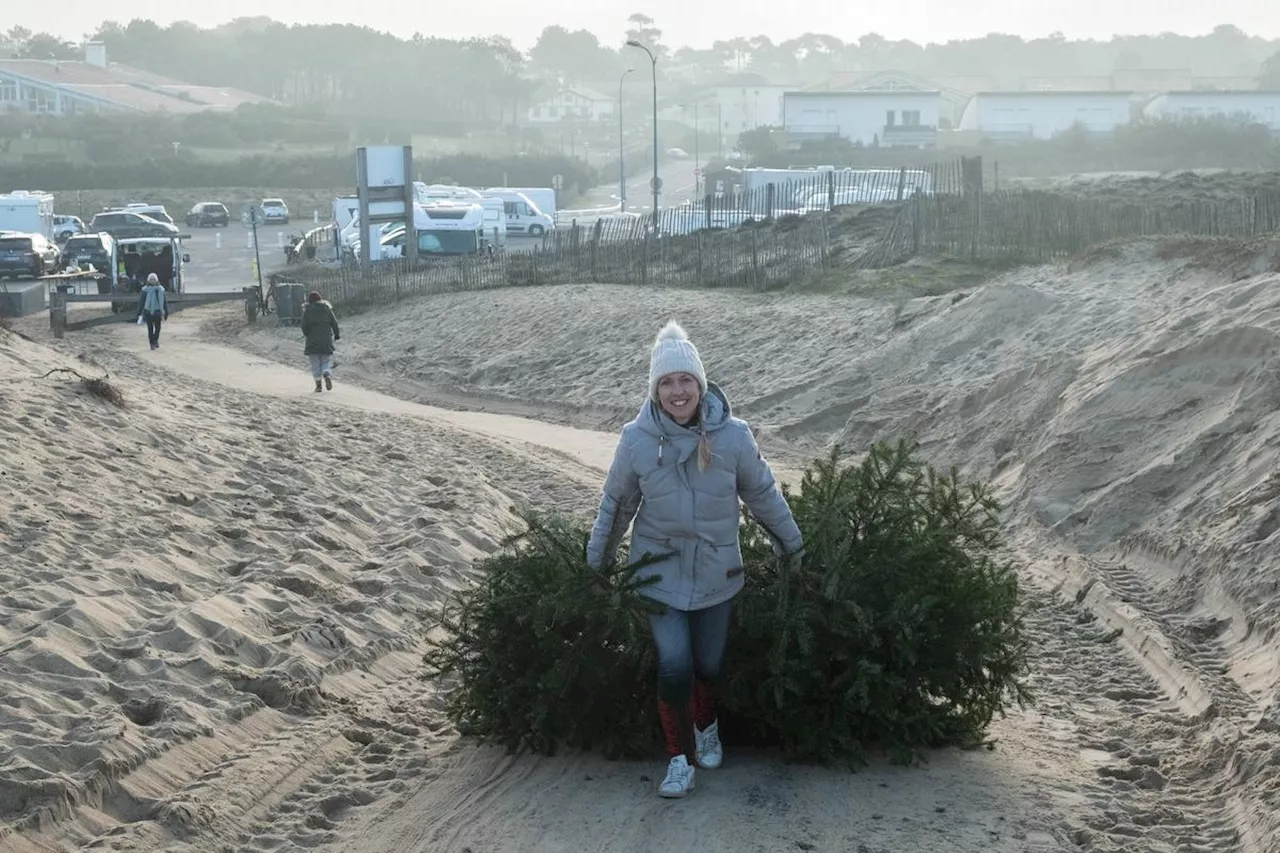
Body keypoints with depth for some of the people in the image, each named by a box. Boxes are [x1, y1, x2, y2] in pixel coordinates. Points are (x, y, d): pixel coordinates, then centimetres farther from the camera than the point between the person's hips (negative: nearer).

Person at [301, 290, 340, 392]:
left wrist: (306, 335, 14)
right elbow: (334, 323, 2)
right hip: (326, 341, 1)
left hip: (312, 341, -1)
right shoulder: (327, 309, 2)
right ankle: (327, 376, -19)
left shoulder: (307, 311, -2)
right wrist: (337, 334, 16)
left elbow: (304, 326, -6)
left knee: (315, 364, 7)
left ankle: (318, 385, 3)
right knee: (327, 361, 9)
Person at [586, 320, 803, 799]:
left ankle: (707, 728, 46)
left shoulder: (732, 435, -14)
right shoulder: (637, 439, -13)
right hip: (661, 573, -1)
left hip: (716, 573, 1)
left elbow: (763, 494, 1)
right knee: (675, 668, -11)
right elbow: (616, 504, 1)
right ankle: (680, 757, 13)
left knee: (709, 665, 12)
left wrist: (791, 544, 10)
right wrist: (597, 560, 9)